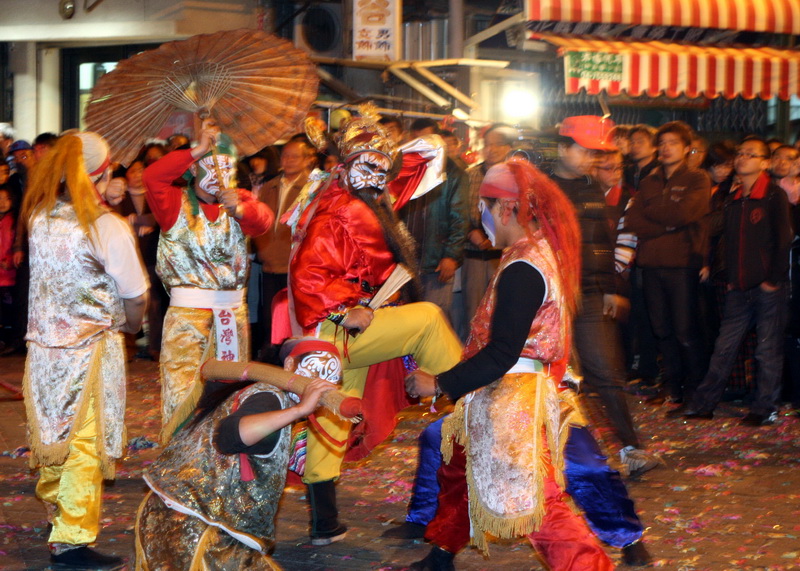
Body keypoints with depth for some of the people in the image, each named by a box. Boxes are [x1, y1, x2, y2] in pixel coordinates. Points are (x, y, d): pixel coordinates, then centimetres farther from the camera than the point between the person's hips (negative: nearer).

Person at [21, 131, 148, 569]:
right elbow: (134, 295, -9)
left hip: (43, 343, 6)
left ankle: (54, 506, 42)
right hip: (92, 348, -6)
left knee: (53, 430, 22)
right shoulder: (107, 227, -15)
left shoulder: (38, 219, 1)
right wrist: (131, 325, 12)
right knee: (85, 443, 0)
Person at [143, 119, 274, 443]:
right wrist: (198, 150, -17)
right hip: (186, 310, -4)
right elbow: (152, 176, -19)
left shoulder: (239, 201, 11)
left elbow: (263, 220, -11)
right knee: (182, 392, -7)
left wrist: (240, 209, -34)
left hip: (233, 310, 4)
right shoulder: (176, 203, 2)